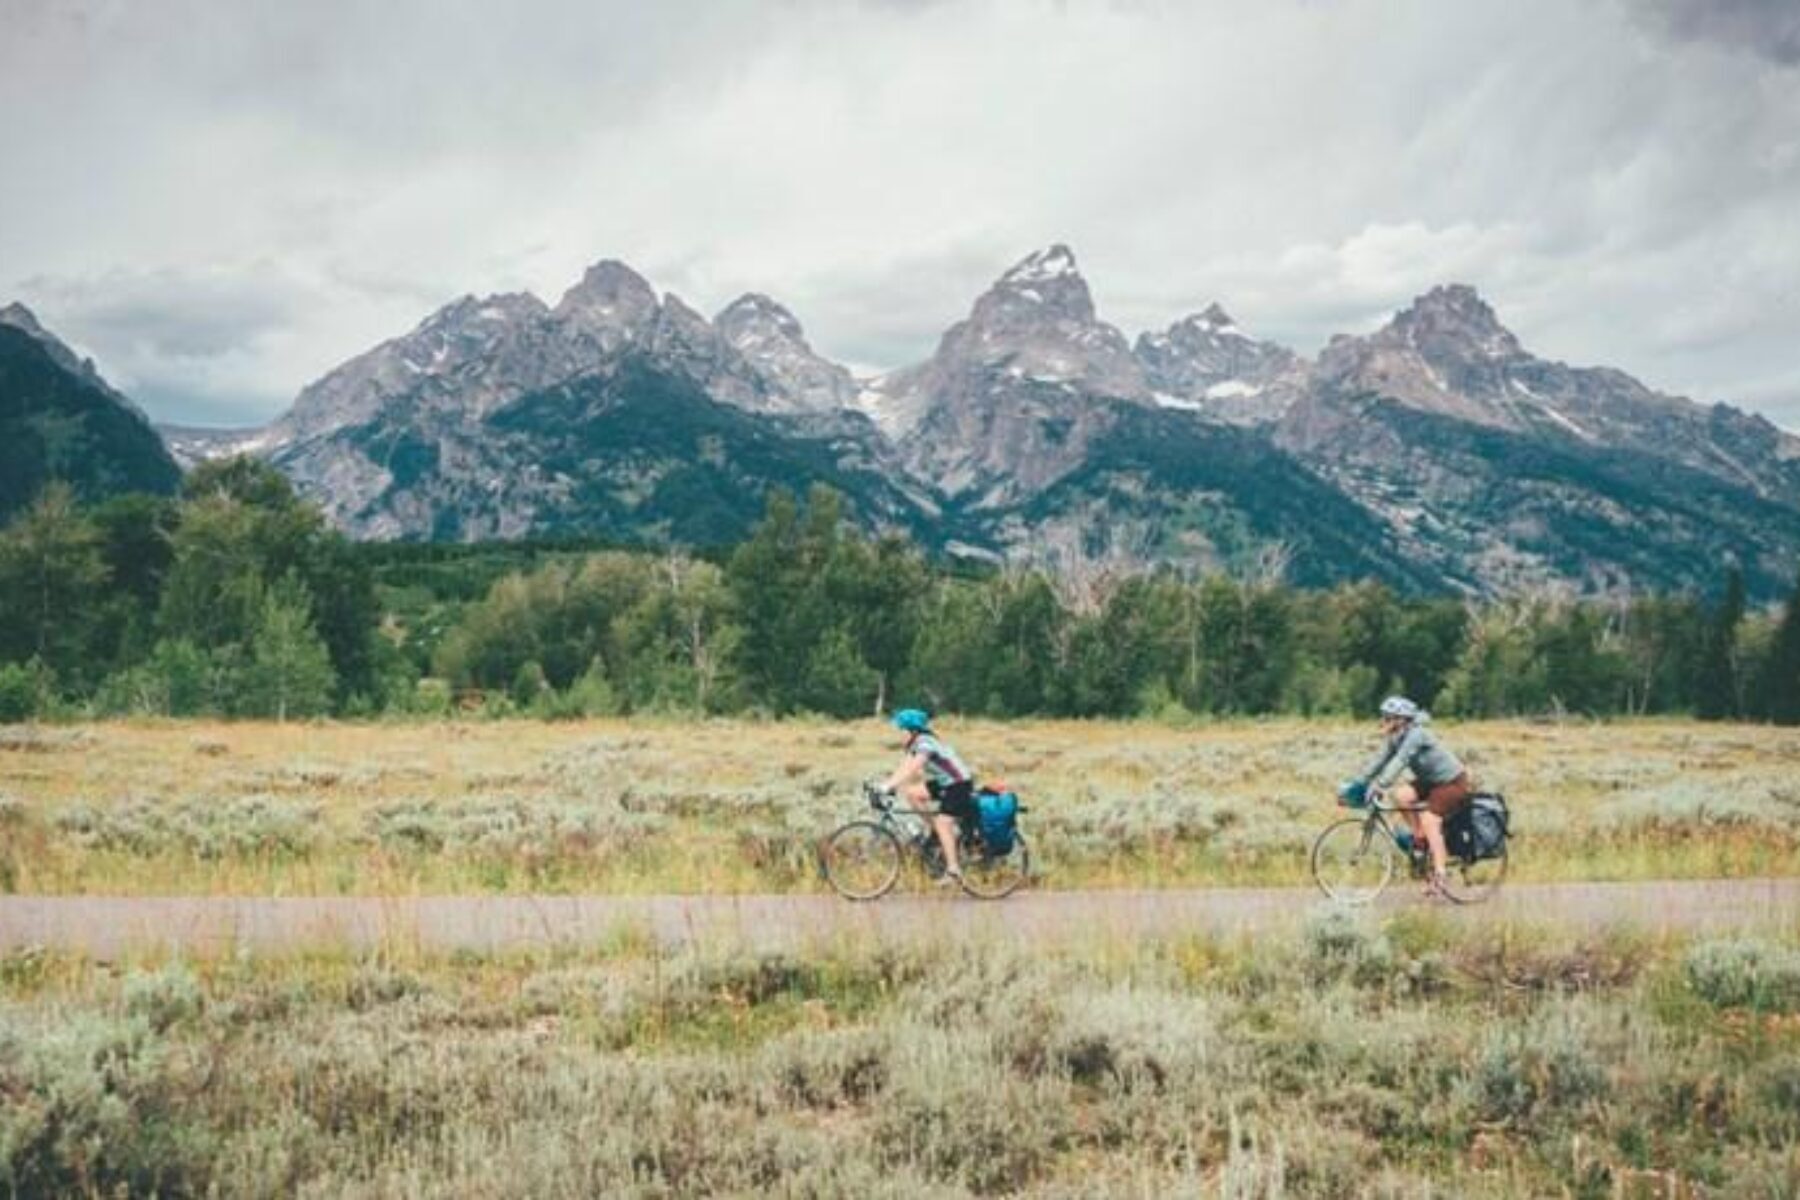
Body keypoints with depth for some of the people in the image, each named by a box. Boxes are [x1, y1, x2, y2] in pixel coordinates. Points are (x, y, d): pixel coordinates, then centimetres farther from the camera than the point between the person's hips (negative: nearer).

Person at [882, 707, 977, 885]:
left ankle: (953, 871, -14)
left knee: (943, 824, -15)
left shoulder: (925, 743, -23)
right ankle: (935, 830, 8)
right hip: (945, 783, 9)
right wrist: (885, 784, -8)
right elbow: (903, 767, 3)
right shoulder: (916, 744, 6)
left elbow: (911, 770, -34)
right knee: (911, 793, -1)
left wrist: (889, 786, -39)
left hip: (959, 784, -9)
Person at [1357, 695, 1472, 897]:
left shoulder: (1416, 734, -27)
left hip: (1452, 781, -8)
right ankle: (1419, 839, 5)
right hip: (1431, 780, 8)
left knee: (1429, 821, -17)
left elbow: (1399, 761, -37)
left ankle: (1439, 875, -11)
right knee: (1400, 796, -10)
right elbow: (1380, 760, -3)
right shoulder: (1395, 738, -1)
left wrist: (1381, 786, -44)